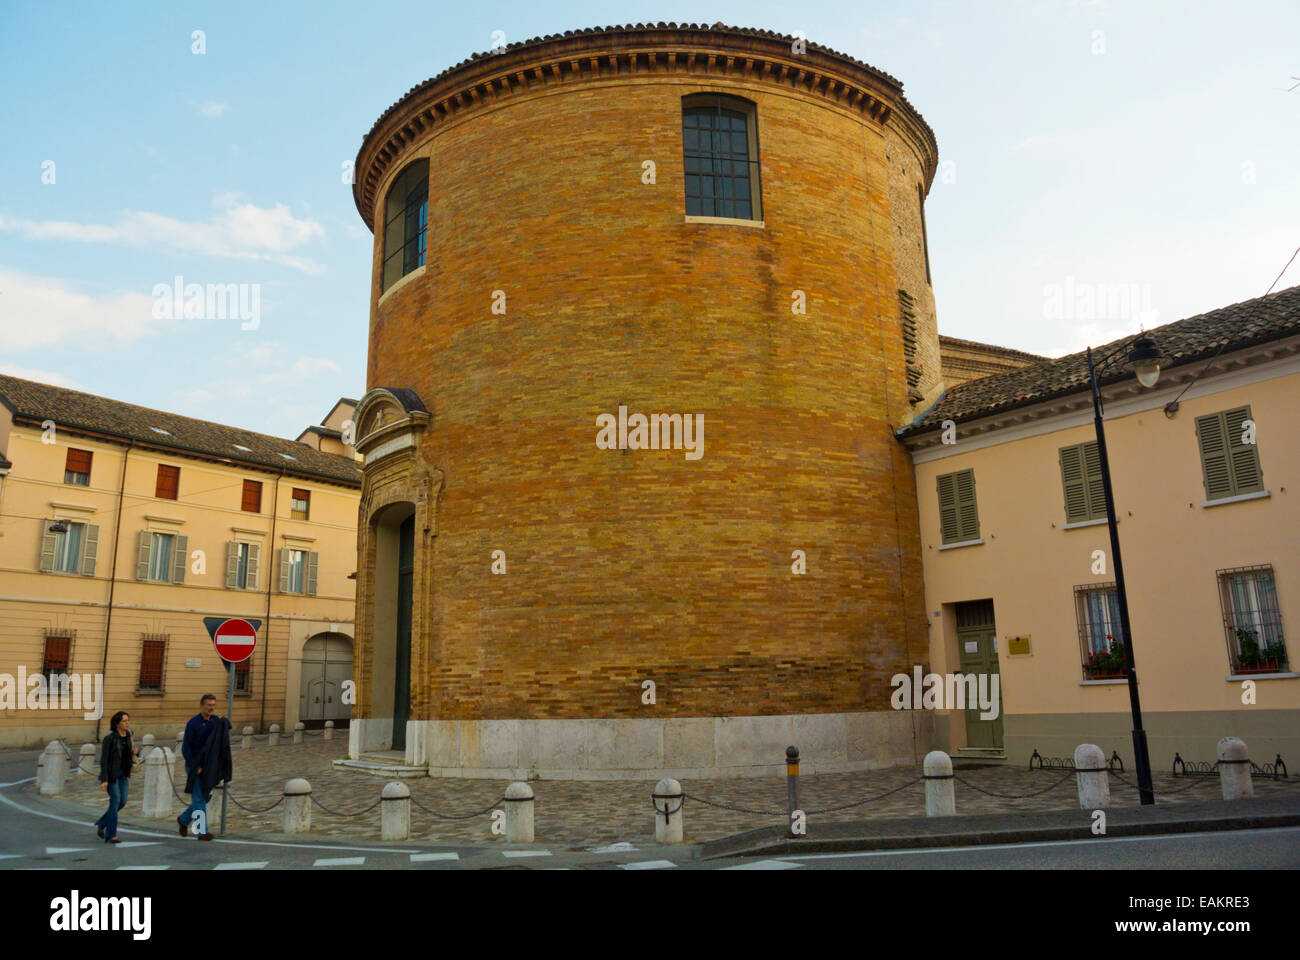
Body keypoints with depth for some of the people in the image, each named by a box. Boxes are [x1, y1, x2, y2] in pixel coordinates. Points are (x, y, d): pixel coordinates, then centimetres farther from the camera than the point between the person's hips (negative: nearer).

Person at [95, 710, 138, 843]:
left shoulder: (127, 736, 4)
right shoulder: (109, 738, -16)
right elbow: (103, 760, -17)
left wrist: (134, 752, -7)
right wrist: (104, 780, -21)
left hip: (123, 774, 7)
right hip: (110, 773, -7)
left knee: (122, 802, 3)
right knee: (115, 801, -9)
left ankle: (101, 823, 26)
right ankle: (111, 835, 0)